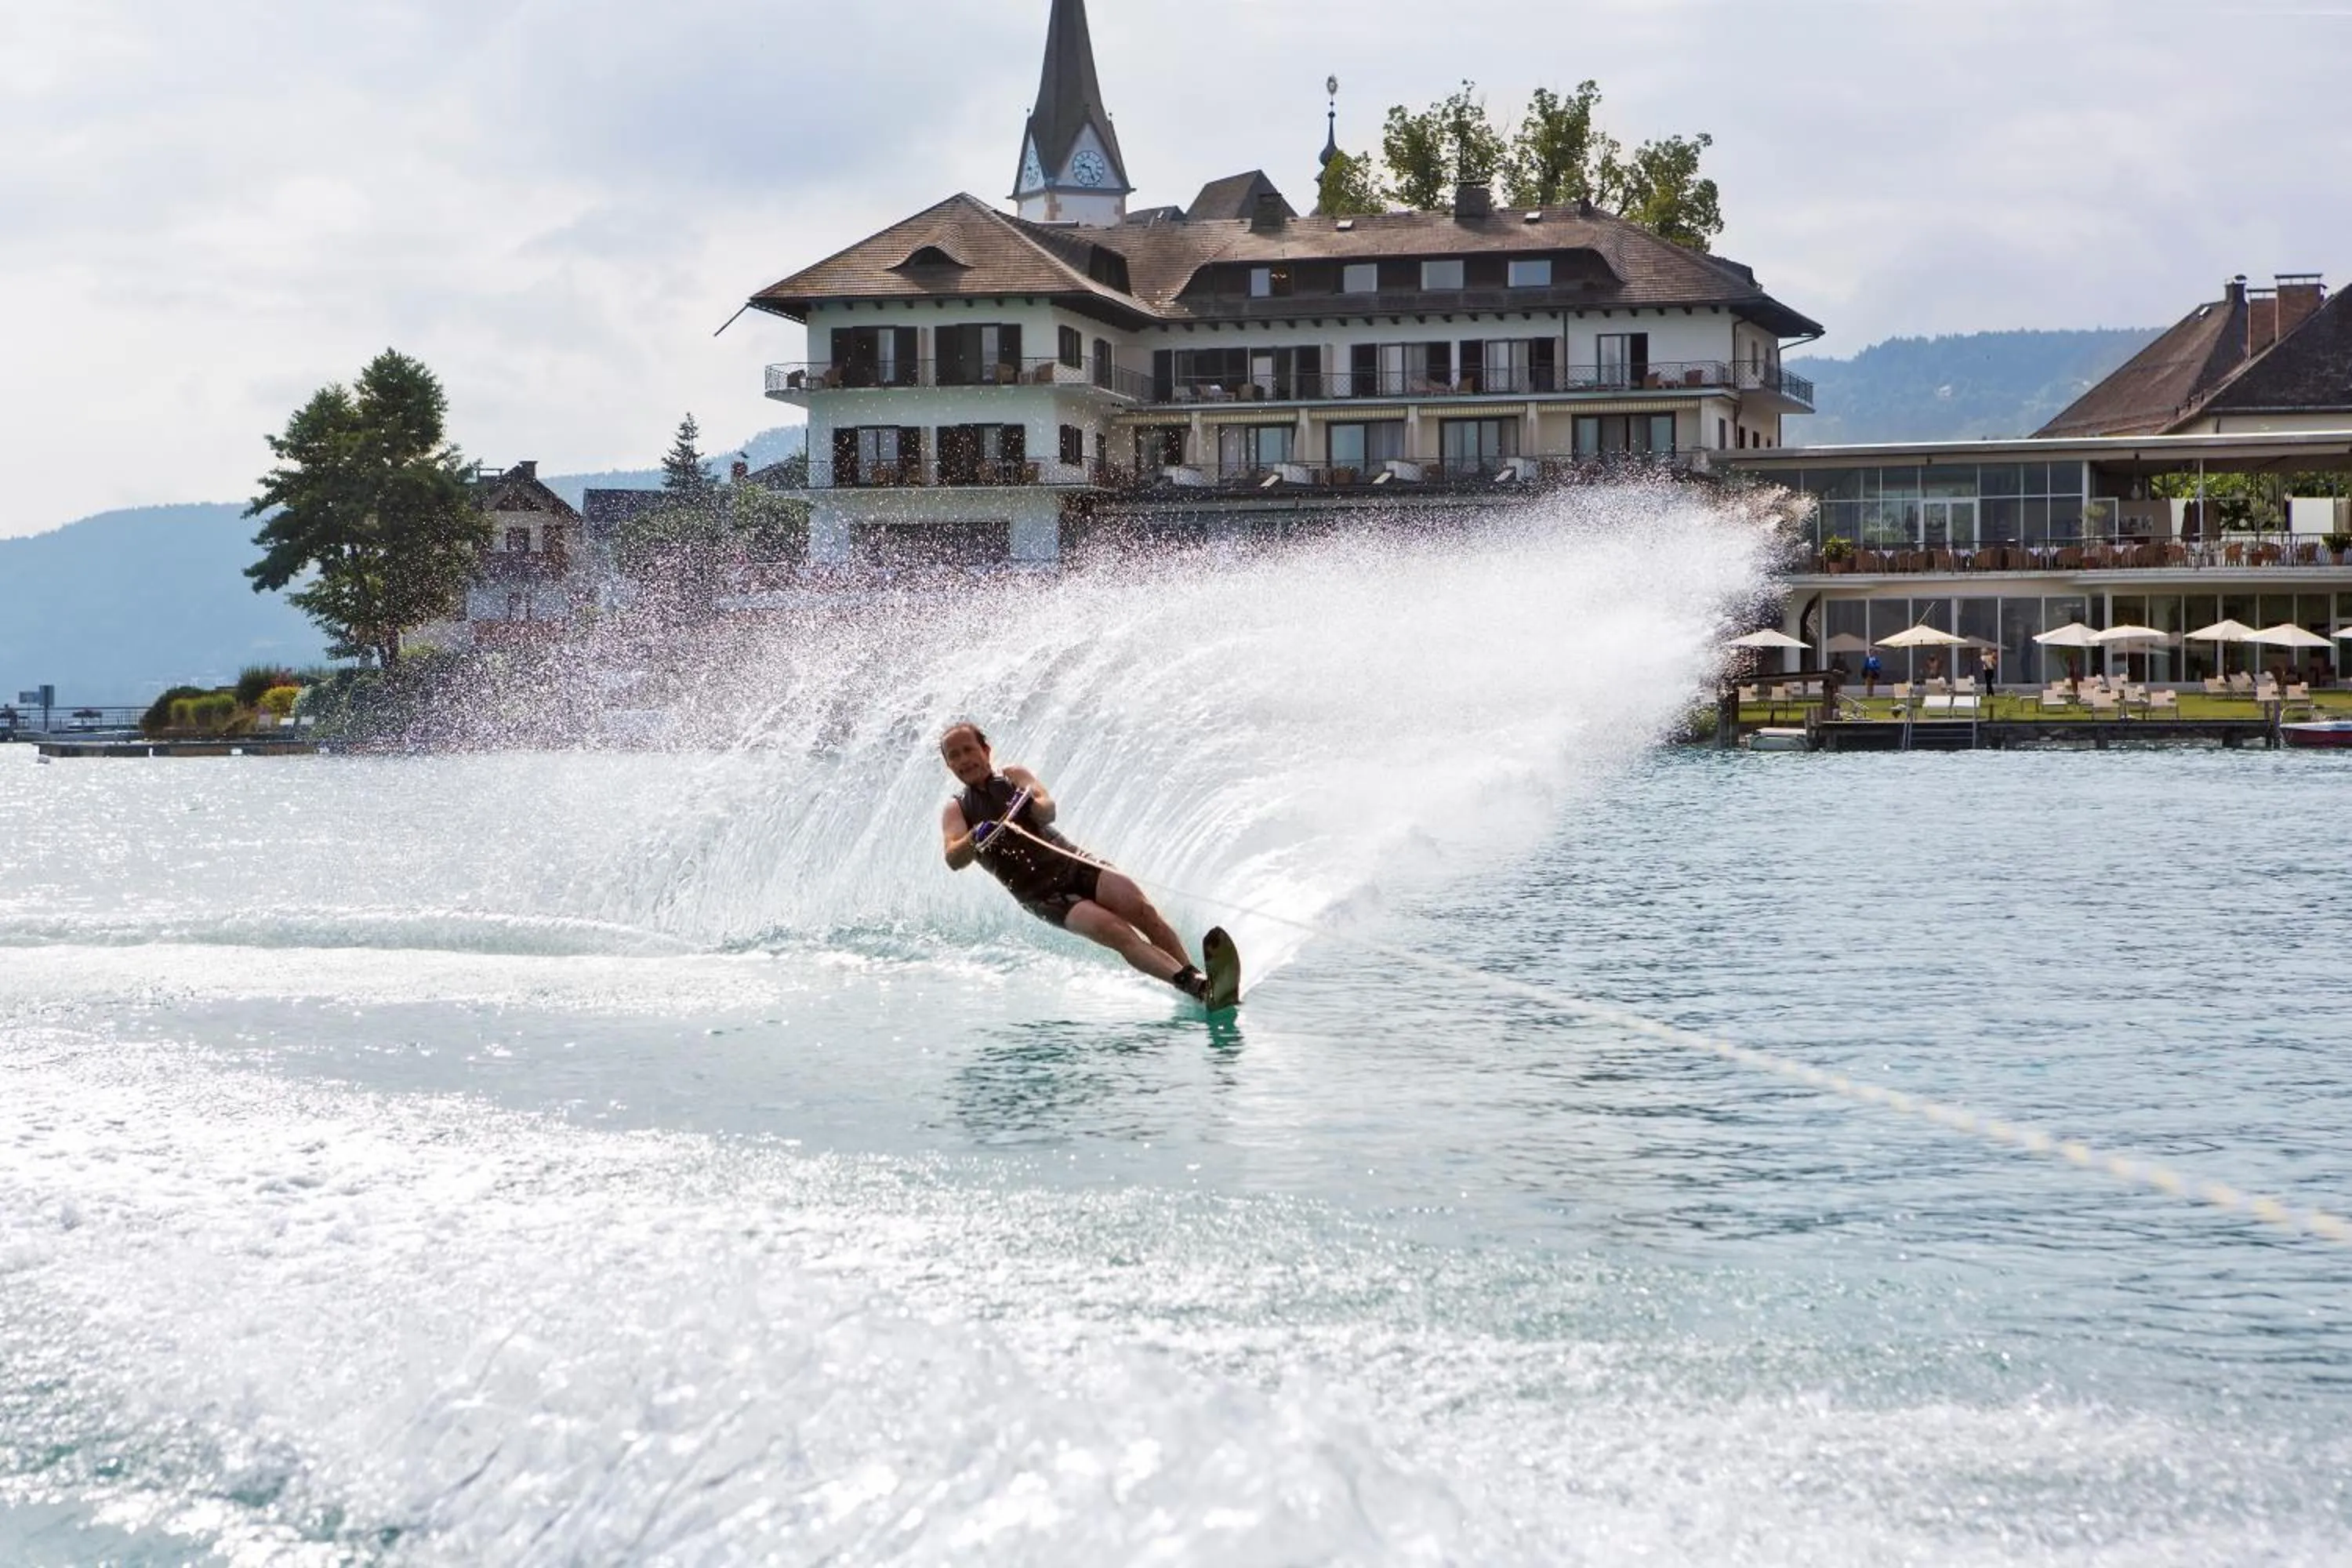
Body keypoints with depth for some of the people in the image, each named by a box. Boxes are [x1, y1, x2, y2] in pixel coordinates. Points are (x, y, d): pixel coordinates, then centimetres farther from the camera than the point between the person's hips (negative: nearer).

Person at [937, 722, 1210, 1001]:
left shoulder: (1014, 777, 15)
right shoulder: (956, 811, 11)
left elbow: (1049, 810, -5)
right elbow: (955, 860, -8)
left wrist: (1031, 804, -30)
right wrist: (976, 837, -31)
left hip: (1073, 861, 3)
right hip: (1042, 894, -3)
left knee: (1143, 911, -22)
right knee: (1114, 931, -25)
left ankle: (1193, 973, -27)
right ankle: (1193, 985, -39)